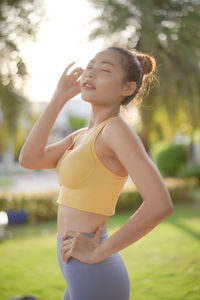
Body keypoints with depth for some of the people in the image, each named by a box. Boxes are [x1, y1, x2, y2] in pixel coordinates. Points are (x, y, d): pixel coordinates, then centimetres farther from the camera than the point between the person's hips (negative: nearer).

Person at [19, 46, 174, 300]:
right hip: (82, 278, 9)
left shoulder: (117, 128, -14)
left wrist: (98, 251, -18)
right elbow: (29, 159, 1)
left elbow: (160, 204, -24)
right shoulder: (83, 136, 12)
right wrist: (59, 98, 1)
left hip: (94, 277, -9)